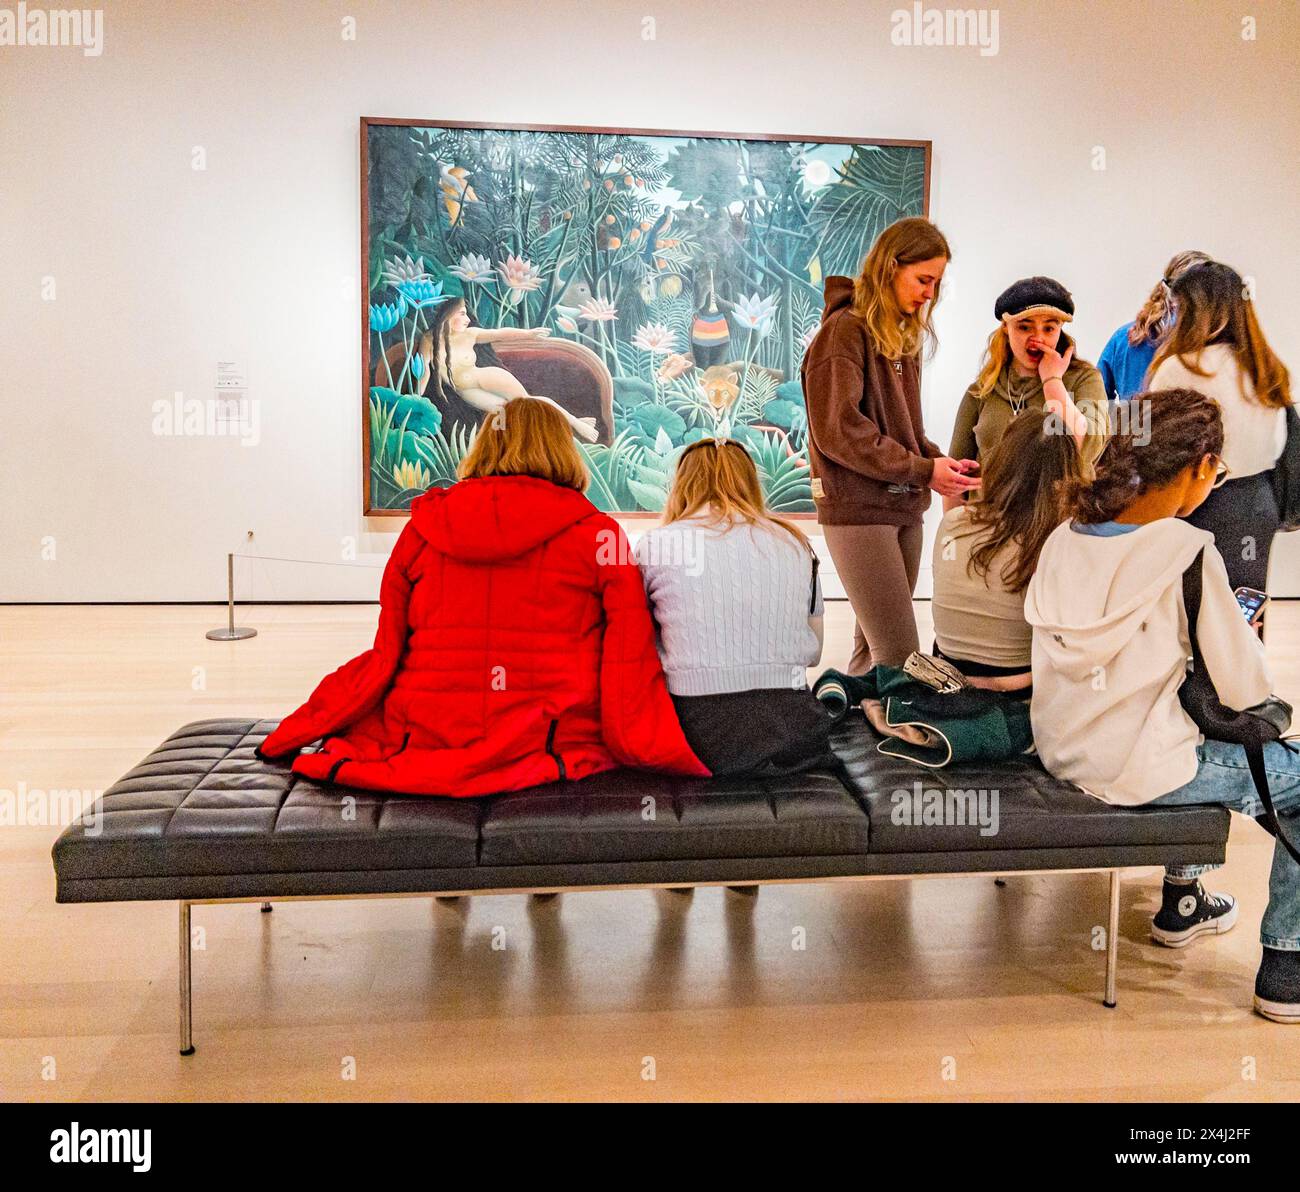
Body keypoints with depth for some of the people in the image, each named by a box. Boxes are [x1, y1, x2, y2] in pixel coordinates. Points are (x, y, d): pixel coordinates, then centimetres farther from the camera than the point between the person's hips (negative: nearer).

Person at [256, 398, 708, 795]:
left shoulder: (424, 527, 6)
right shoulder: (597, 534, 0)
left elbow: (385, 655, 8)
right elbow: (629, 672, -4)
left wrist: (292, 736, 21)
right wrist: (681, 763, 4)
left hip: (420, 749, 4)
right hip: (553, 749, -3)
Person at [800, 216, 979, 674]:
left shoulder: (902, 336, 16)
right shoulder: (844, 331, -10)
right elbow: (838, 431, -18)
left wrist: (937, 462, -2)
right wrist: (922, 470, -17)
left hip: (904, 507, 8)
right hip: (857, 510, -8)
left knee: (873, 647, 12)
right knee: (898, 653, -10)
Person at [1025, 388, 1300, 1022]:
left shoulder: (1065, 535, 0)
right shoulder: (1187, 550, -19)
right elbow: (1244, 693, -14)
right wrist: (1241, 633, 6)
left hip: (1060, 750, 8)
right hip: (1133, 772, -7)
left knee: (1201, 736, 34)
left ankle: (1181, 899, 43)